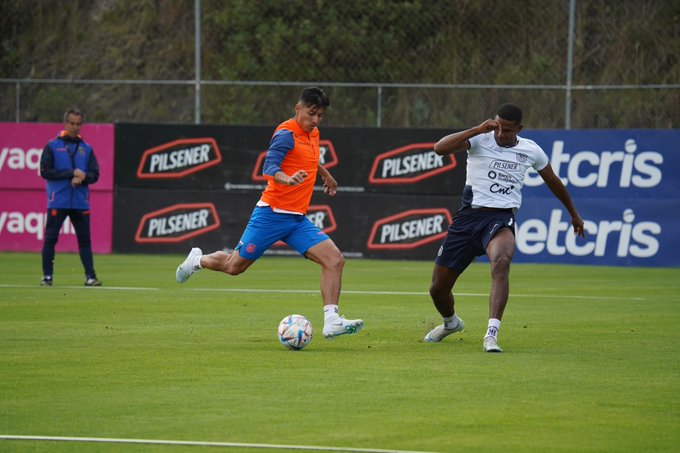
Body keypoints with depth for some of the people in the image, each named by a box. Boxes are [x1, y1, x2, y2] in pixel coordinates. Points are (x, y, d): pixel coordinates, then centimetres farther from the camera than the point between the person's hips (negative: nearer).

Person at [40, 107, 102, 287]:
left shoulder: (86, 149, 12)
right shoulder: (52, 146, 3)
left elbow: (94, 175, 10)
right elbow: (45, 171, -7)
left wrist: (82, 178, -13)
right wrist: (72, 173, -13)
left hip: (80, 202, 2)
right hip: (57, 202, -2)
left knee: (85, 239, 0)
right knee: (50, 238, -3)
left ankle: (90, 276, 1)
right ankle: (47, 276, 3)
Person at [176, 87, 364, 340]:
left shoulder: (313, 134, 12)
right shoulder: (287, 134, -15)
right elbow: (269, 168, -29)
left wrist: (325, 175, 49)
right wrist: (288, 179, -48)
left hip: (297, 219, 7)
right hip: (272, 214, -7)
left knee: (335, 260, -13)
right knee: (235, 266, 5)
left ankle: (331, 322, -18)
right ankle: (198, 260, 37)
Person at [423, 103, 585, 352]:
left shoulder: (531, 150, 6)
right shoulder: (479, 140, -3)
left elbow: (553, 182, 25)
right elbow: (440, 148, -20)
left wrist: (574, 214, 35)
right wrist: (477, 129, -23)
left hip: (501, 219, -1)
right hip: (468, 216, 1)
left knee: (501, 262, -36)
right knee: (438, 288, 5)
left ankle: (491, 335, -40)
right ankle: (450, 322, 42)